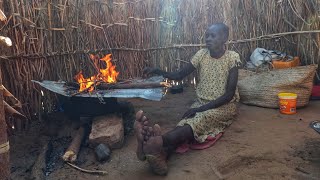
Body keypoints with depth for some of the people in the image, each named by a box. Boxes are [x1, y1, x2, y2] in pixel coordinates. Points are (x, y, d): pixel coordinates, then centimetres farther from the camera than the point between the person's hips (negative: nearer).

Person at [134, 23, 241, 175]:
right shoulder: (201, 54, 3)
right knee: (186, 123, -30)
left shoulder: (232, 58, -10)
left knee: (202, 118, -37)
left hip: (224, 106, -4)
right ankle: (161, 155, -60)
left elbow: (229, 94, -15)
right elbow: (179, 75, 5)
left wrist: (201, 109, -23)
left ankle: (157, 141, -64)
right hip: (201, 103, 4)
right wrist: (159, 72, -15)